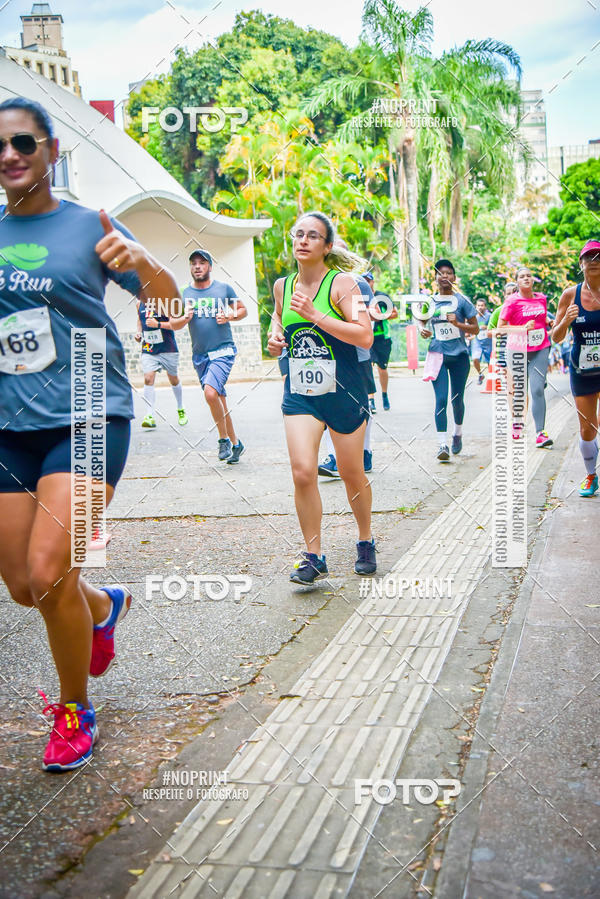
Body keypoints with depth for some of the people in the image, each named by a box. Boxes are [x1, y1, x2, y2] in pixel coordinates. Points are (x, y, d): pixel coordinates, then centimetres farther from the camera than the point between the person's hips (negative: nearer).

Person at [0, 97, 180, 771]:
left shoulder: (87, 227, -2)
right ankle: (104, 606, 43)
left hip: (88, 414, -5)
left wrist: (141, 261, -24)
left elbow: (170, 307, -4)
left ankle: (75, 712, 9)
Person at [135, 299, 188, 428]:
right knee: (148, 379, -15)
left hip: (167, 349, -3)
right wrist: (138, 331, 6)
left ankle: (181, 410, 35)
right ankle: (150, 416, -16)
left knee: (174, 379, 13)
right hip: (148, 350, 3)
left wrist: (158, 324, -27)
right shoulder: (140, 304, 4)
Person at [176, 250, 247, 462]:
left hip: (223, 351, -4)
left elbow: (243, 310, 11)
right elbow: (173, 325, 9)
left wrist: (229, 316, -9)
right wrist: (185, 318, -12)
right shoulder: (183, 293, 7)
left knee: (211, 392, -23)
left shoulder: (224, 289, 1)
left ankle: (224, 438, -6)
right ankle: (235, 443, 23)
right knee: (220, 401, 10)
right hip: (199, 355, 4)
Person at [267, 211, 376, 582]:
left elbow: (365, 336, -19)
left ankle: (366, 542, 33)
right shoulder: (283, 285, 5)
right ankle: (314, 557, 0)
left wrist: (316, 315, -24)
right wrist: (275, 336, 2)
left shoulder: (341, 283, -10)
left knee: (352, 475, 9)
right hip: (299, 395, 3)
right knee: (302, 472, -12)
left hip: (344, 393, -3)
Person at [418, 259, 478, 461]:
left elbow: (475, 329, 2)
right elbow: (421, 321, 21)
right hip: (438, 354, 0)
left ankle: (457, 435, 35)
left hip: (459, 355, 0)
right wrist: (422, 330, -2)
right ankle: (442, 444, -13)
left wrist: (458, 324, -15)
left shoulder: (462, 301, 0)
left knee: (457, 399, 10)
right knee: (441, 399, -10)